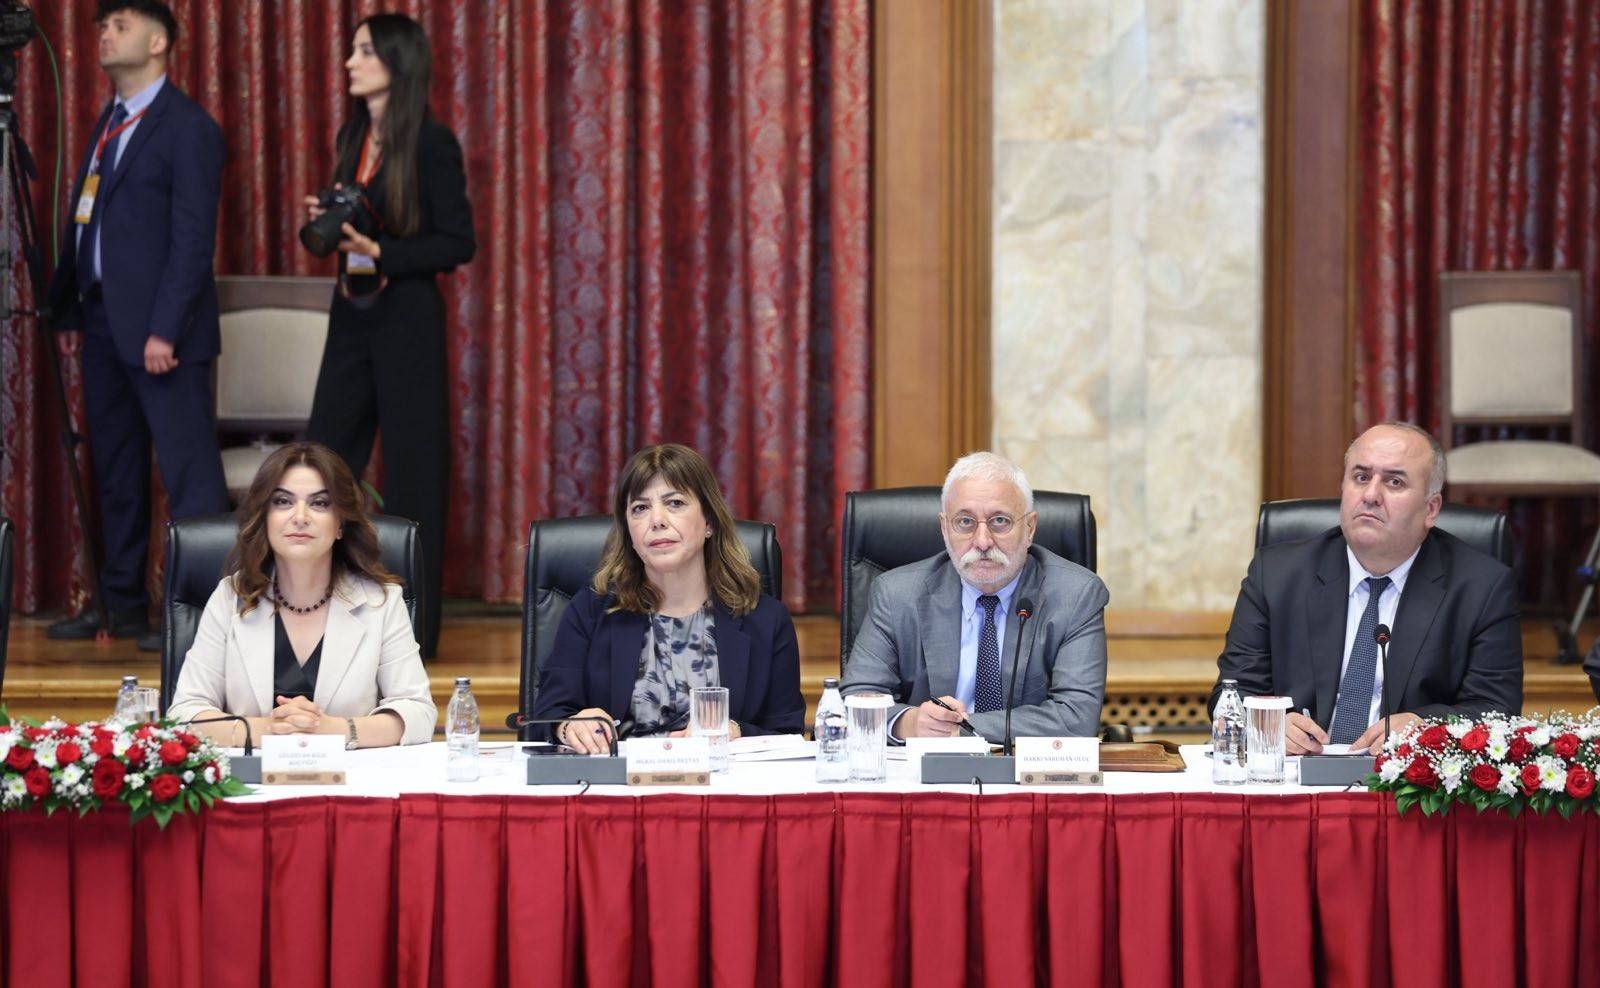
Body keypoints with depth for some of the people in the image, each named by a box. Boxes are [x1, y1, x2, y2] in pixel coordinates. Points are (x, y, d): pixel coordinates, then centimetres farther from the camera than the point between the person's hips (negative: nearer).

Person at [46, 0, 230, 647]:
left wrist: (165, 329, -19)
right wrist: (69, 310, 12)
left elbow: (193, 238, -14)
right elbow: (83, 222, 18)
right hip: (104, 322, 9)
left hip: (159, 329, -9)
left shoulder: (188, 127, -8)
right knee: (115, 473, 13)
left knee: (189, 473, -6)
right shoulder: (109, 123, 17)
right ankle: (121, 603, 21)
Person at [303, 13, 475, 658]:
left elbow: (459, 243, -12)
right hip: (352, 314, 7)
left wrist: (380, 252, -20)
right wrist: (328, 220, 0)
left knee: (411, 469, -1)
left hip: (406, 318, -7)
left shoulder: (432, 144, -10)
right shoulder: (353, 137, 12)